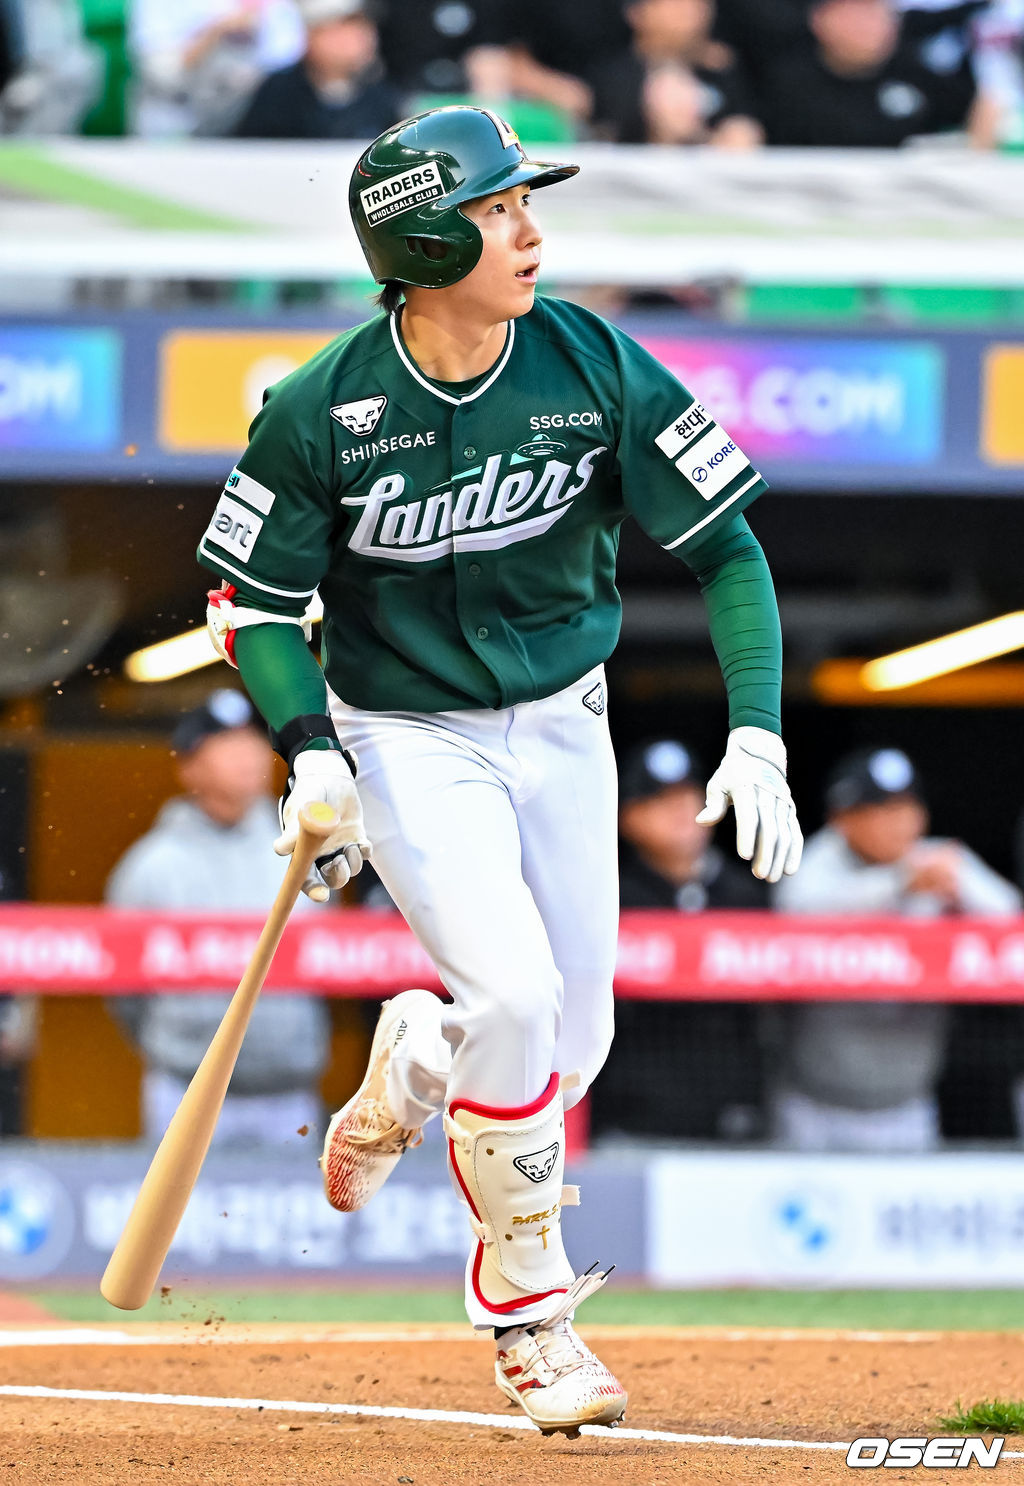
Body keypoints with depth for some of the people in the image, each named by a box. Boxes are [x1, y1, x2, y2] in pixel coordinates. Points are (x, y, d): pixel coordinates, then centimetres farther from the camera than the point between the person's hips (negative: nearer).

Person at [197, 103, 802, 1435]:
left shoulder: (594, 370, -12)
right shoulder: (324, 410, -16)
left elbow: (726, 548, -6)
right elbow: (254, 596, -4)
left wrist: (757, 733, -17)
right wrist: (311, 756, -19)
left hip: (562, 726, 4)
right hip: (408, 739, -3)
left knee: (572, 1039, 4)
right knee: (514, 989, -22)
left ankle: (409, 1067, 40)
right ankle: (530, 1312, -5)